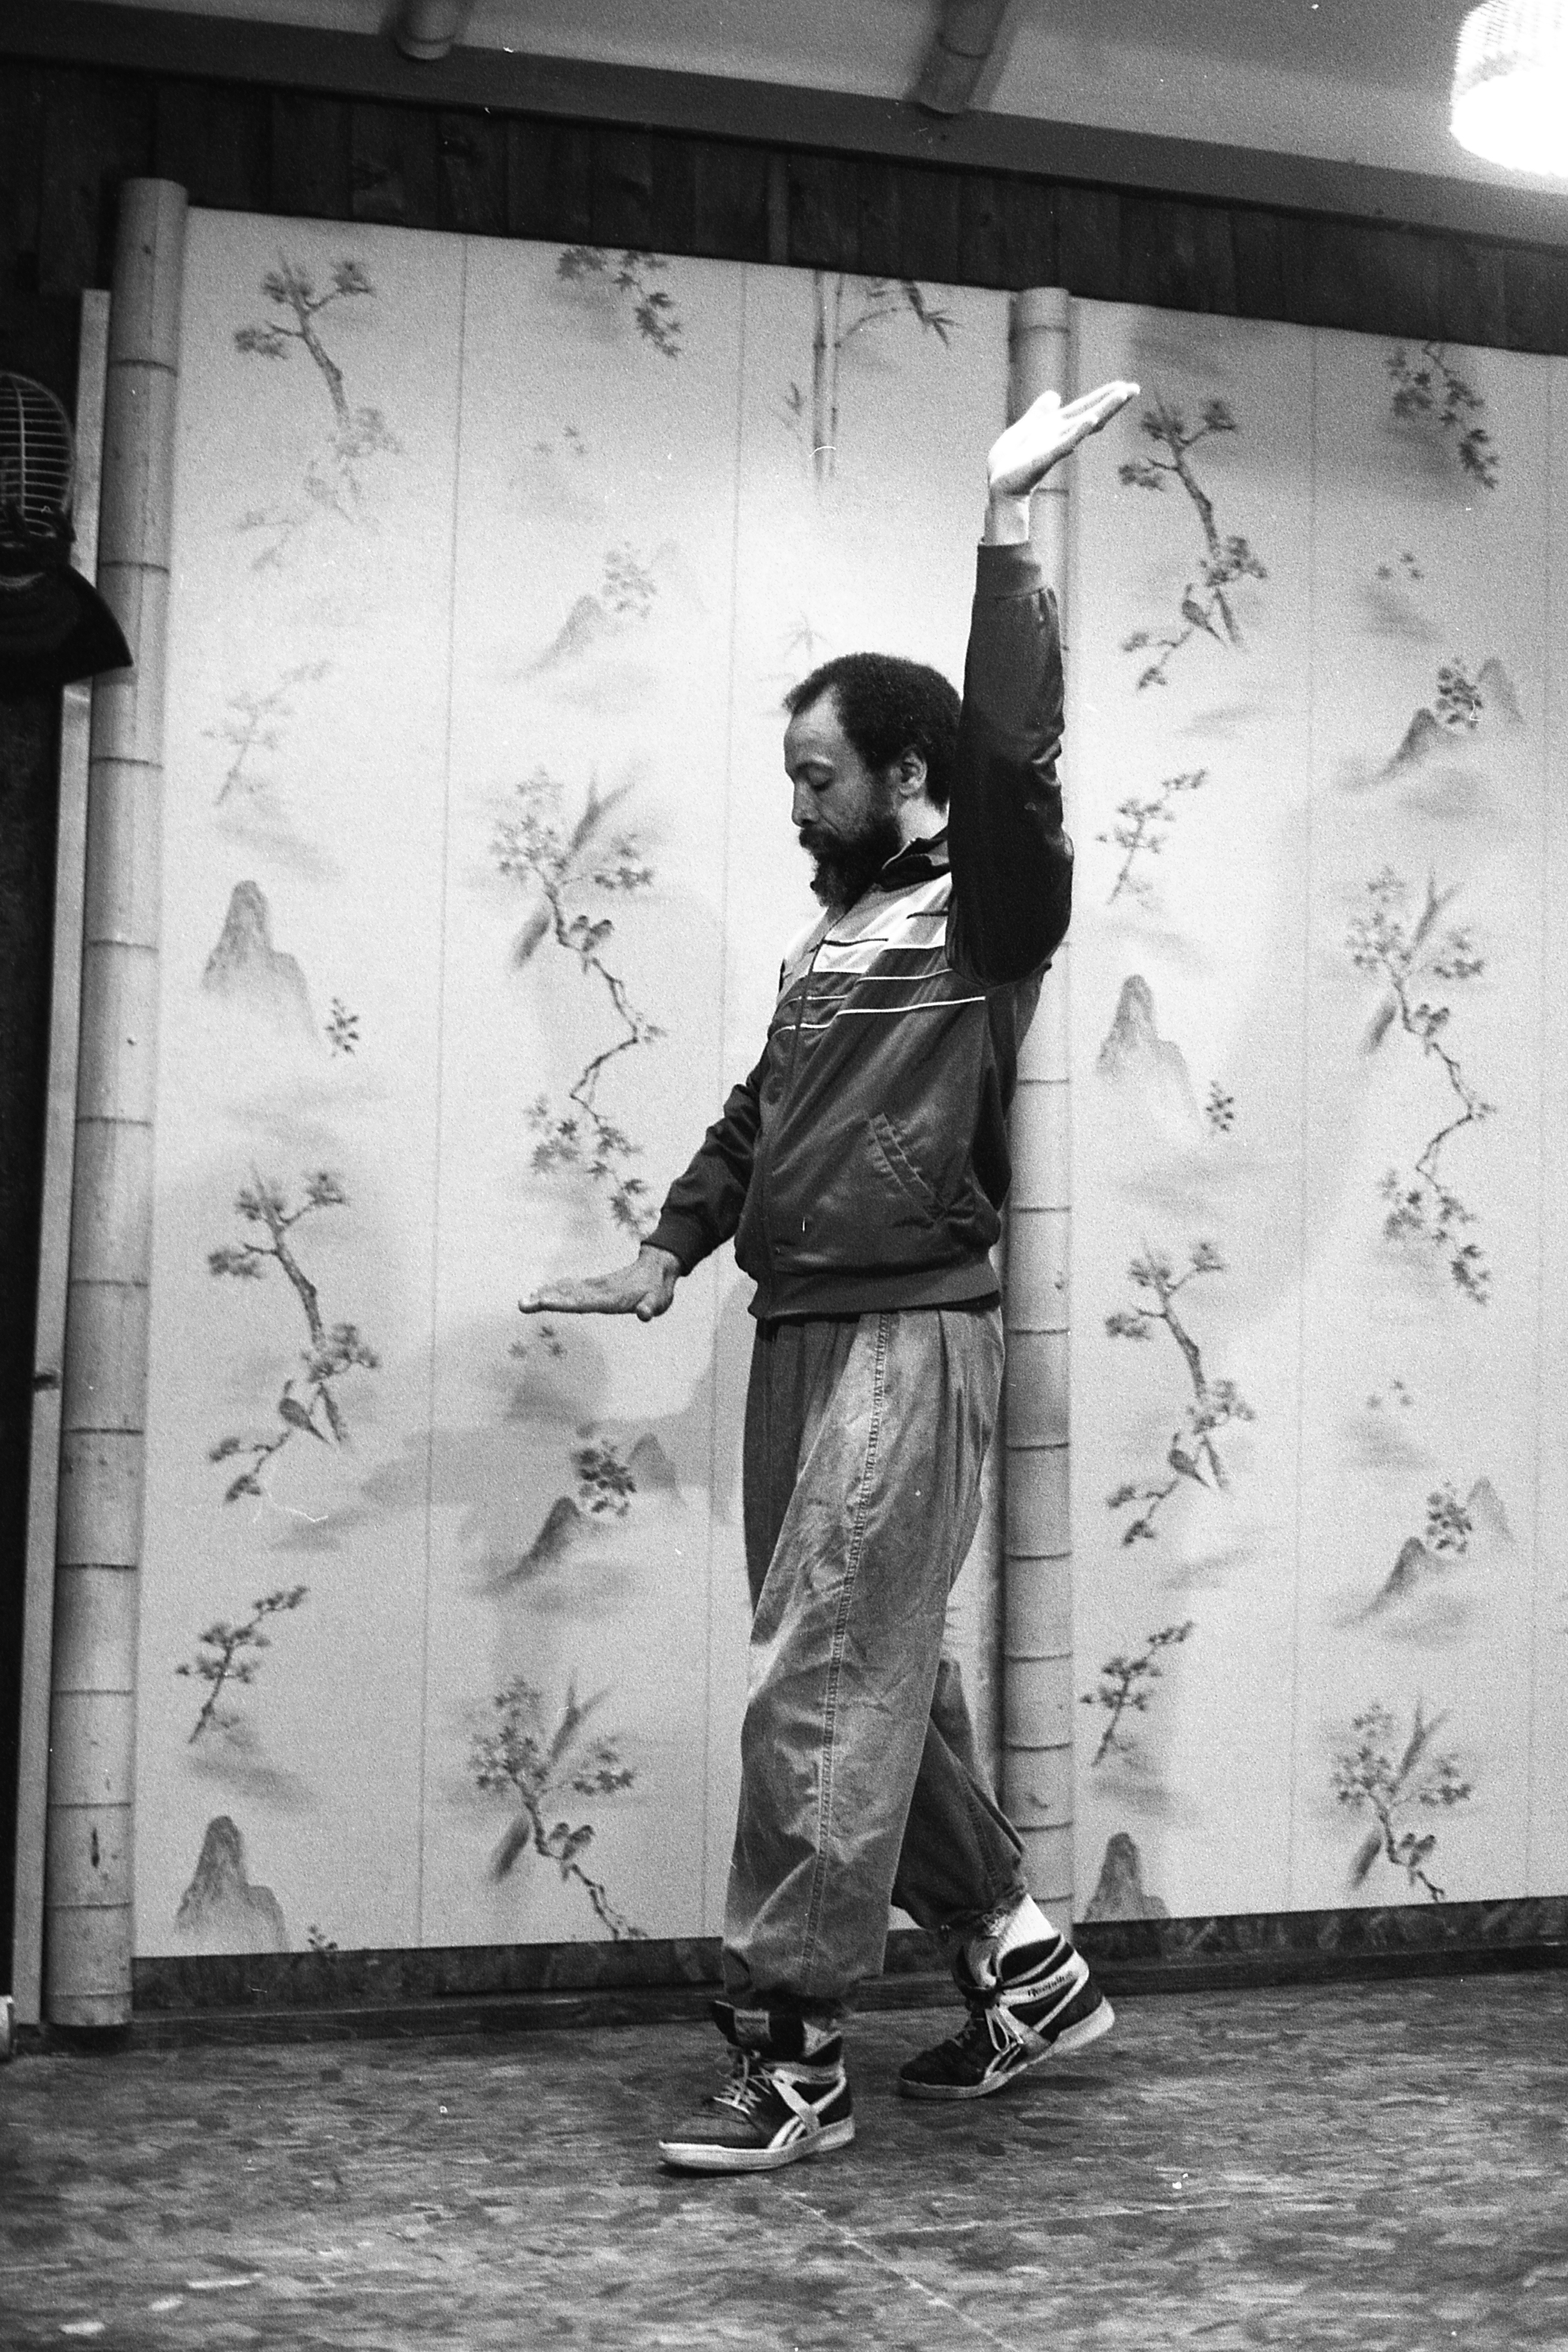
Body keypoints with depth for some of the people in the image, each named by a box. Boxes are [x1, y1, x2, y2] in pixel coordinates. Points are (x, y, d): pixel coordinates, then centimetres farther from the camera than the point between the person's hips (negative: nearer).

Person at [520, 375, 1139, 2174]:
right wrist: (666, 1253, 13)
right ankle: (1024, 1970, 24)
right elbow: (758, 1113, 25)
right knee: (878, 1683, 12)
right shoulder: (833, 932, 20)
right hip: (796, 1333, 9)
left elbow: (1014, 748, -21)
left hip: (909, 1335, -8)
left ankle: (790, 2057, -5)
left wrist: (1005, 521, -24)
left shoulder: (986, 906, -4)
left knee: (823, 1694, -11)